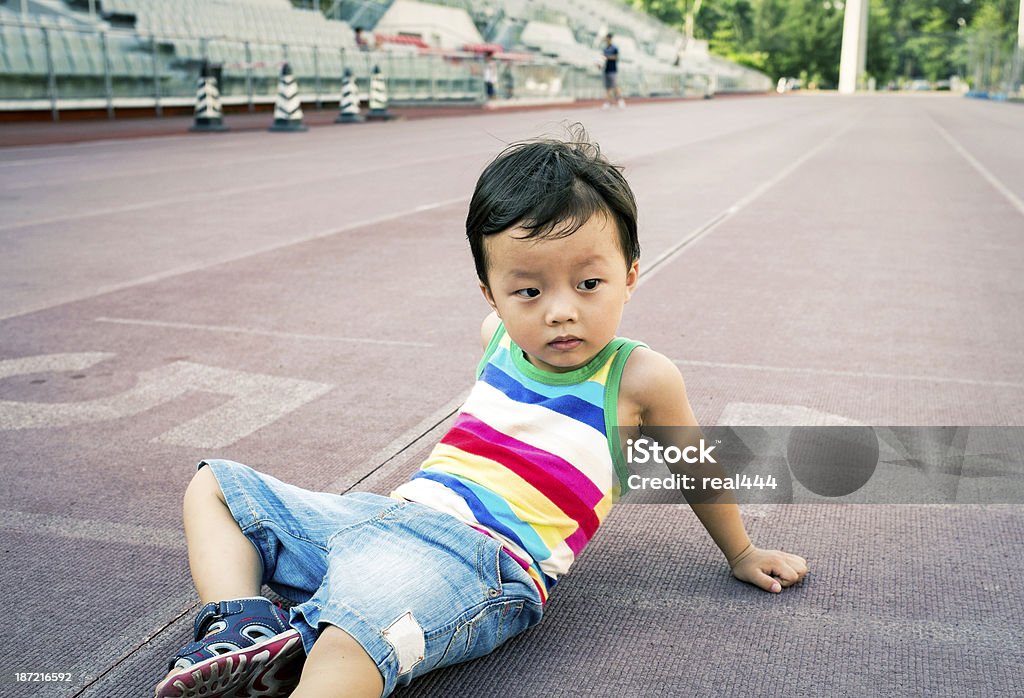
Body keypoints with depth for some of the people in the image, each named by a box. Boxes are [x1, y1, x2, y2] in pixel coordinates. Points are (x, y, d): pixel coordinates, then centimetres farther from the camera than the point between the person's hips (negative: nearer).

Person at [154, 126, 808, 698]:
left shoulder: (639, 378, -6)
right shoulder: (500, 338, 10)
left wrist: (743, 554, 24)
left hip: (483, 559, -8)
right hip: (393, 516, 8)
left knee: (349, 638, -41)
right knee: (215, 482, 9)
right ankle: (247, 627, -14)